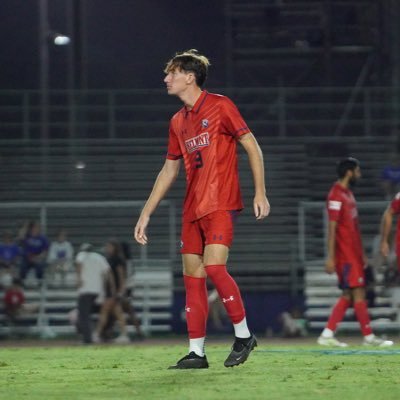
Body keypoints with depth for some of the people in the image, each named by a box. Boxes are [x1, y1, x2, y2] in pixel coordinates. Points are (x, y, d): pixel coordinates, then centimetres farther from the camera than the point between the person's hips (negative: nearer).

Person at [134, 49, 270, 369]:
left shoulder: (219, 106, -4)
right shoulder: (178, 121, 16)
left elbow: (252, 146, -4)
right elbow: (169, 170, 21)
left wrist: (260, 193, -11)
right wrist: (146, 214, 18)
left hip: (221, 204, -7)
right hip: (192, 209, 7)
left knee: (214, 266, -19)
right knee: (192, 276, 2)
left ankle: (244, 335, -4)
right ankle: (196, 352, 4)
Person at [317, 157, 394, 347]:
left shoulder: (347, 194, 18)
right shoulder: (336, 196, -12)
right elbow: (332, 227, -16)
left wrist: (361, 254, 22)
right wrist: (330, 257, -19)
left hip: (353, 253, 10)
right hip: (345, 255, -10)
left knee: (348, 296, 8)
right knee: (358, 293, -7)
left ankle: (327, 335, 8)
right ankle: (368, 337, -4)